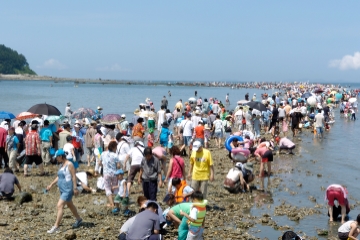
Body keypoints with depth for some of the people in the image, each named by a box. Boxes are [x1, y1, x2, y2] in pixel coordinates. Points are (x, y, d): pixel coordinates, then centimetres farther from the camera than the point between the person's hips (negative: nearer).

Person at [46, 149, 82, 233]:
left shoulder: (69, 164, -15)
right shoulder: (62, 164, 12)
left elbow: (74, 176, -17)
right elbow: (59, 177, 19)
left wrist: (75, 188, -20)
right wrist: (51, 184, 15)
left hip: (68, 190, -10)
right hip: (63, 189, 10)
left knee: (60, 205, -15)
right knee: (70, 205, 22)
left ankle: (56, 226, -16)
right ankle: (78, 219, 40)